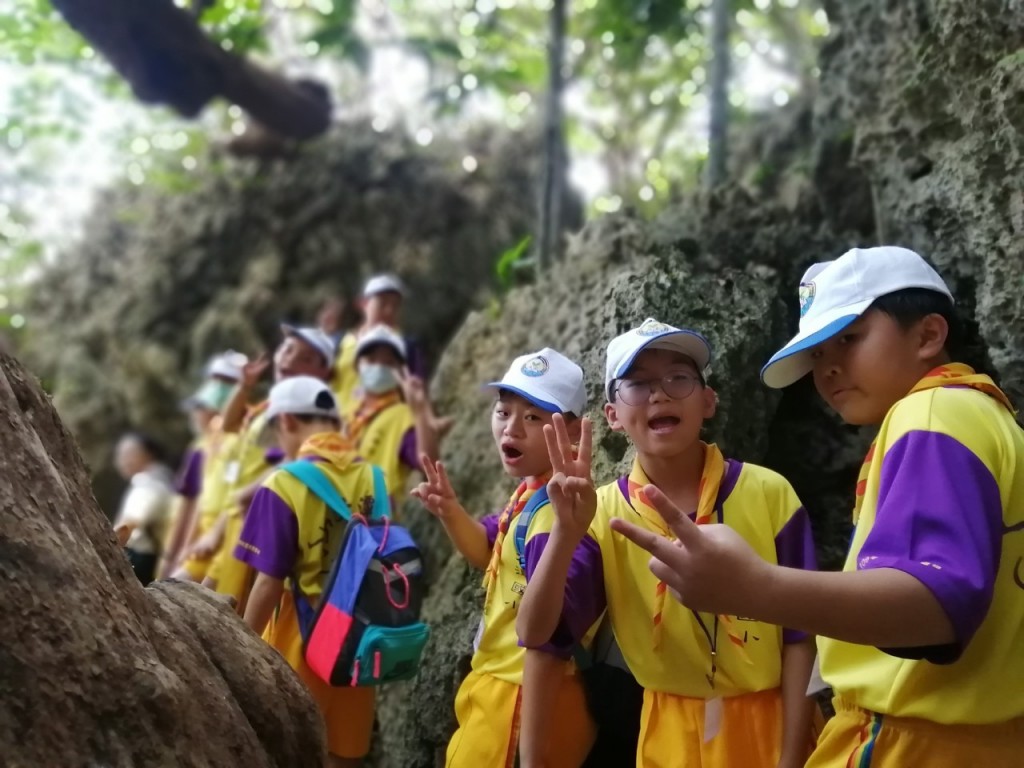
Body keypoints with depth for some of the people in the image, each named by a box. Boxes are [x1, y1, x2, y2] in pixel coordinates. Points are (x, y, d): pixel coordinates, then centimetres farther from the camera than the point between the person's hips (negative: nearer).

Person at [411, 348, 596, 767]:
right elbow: (490, 553, 19)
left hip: (526, 698, -10)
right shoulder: (527, 496, 1)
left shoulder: (552, 516, -29)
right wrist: (451, 513, -1)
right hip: (501, 687, 10)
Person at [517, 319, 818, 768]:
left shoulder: (769, 493, -13)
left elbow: (800, 635, -7)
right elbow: (535, 634, -16)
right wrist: (566, 532, -29)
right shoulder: (602, 514, -8)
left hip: (768, 722, -1)